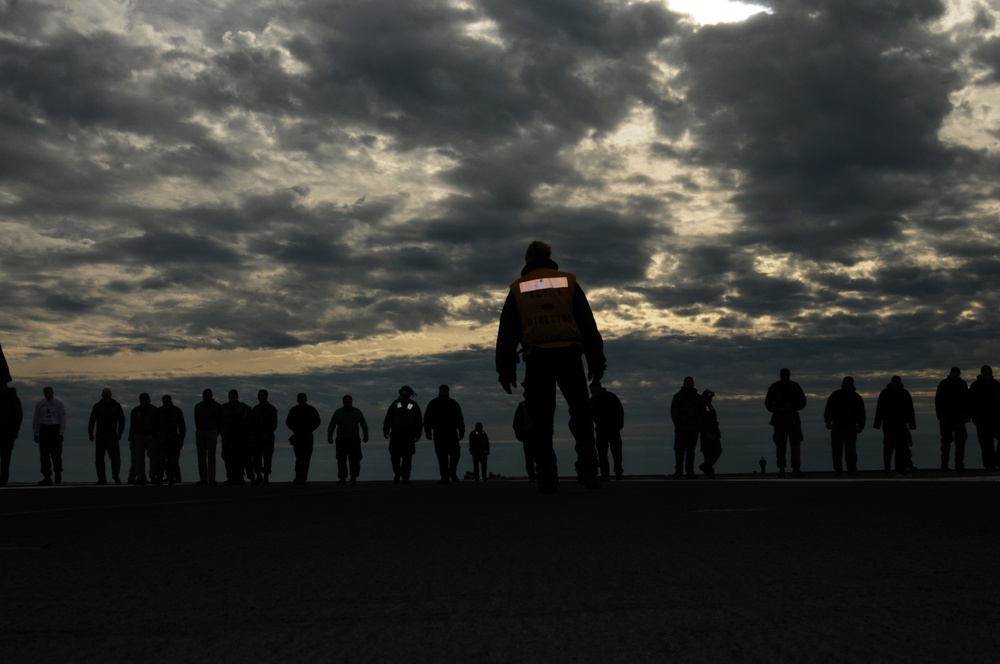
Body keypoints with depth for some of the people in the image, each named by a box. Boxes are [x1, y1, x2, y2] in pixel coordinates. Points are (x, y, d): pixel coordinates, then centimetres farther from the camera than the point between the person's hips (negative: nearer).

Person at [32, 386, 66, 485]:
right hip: (44, 429, 3)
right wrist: (35, 433, 5)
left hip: (55, 430, -3)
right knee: (44, 455, 0)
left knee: (56, 454, -7)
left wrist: (61, 434, -9)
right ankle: (47, 478, 4)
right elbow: (36, 419, 11)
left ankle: (58, 474, 13)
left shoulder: (59, 404, 1)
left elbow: (63, 419, -2)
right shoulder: (39, 404, 9)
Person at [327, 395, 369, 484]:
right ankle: (342, 478, 2)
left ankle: (353, 477, 6)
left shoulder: (357, 412, 9)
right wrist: (329, 436, 1)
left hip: (354, 440, 0)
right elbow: (332, 425, 9)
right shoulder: (338, 412, 9)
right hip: (341, 440, 1)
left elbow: (364, 425, 8)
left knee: (354, 460, -6)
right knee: (341, 460, -4)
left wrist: (365, 435, -3)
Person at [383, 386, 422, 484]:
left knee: (395, 456, 7)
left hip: (395, 434, -1)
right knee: (407, 457, 4)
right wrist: (418, 434, 13)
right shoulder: (414, 405, 9)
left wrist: (385, 431, 4)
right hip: (409, 435, 1)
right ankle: (405, 477, 0)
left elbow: (388, 419, 2)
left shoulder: (395, 404, 7)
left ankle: (397, 474, -5)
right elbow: (419, 422, 10)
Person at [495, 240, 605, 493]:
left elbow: (506, 334, 7)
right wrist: (596, 360, 8)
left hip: (537, 360, 0)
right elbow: (588, 325, 6)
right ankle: (587, 470, -6)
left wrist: (505, 369, 9)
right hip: (569, 356, 0)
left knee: (541, 422, 3)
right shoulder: (569, 283, 10)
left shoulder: (517, 289, 11)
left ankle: (547, 480, -2)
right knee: (581, 415, 7)